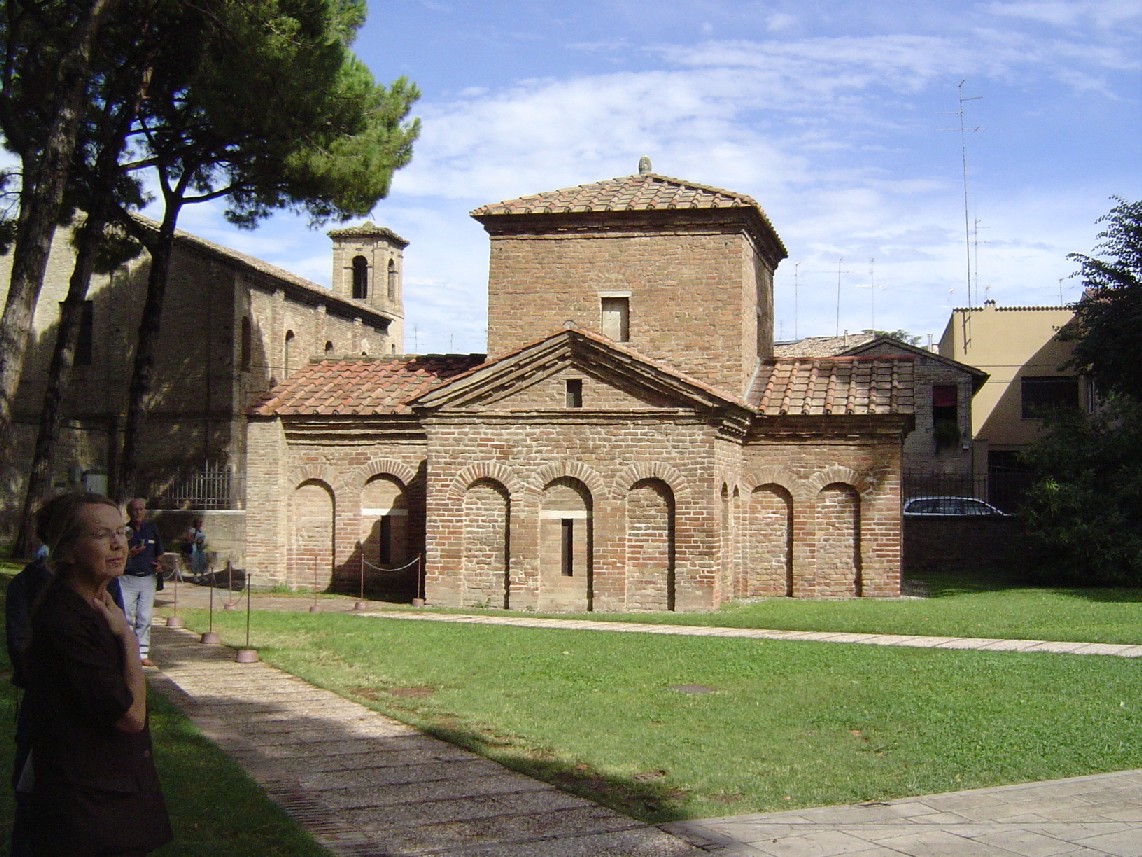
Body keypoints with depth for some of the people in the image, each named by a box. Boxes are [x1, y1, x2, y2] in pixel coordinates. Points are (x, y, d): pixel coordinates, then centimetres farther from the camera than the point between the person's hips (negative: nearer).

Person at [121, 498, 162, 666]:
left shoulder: (152, 528, 11)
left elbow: (159, 551, 22)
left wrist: (158, 564, 3)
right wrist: (130, 553, -19)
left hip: (149, 578, 3)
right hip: (128, 578, -3)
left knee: (145, 618, 3)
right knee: (126, 617, -6)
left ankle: (143, 654, 7)